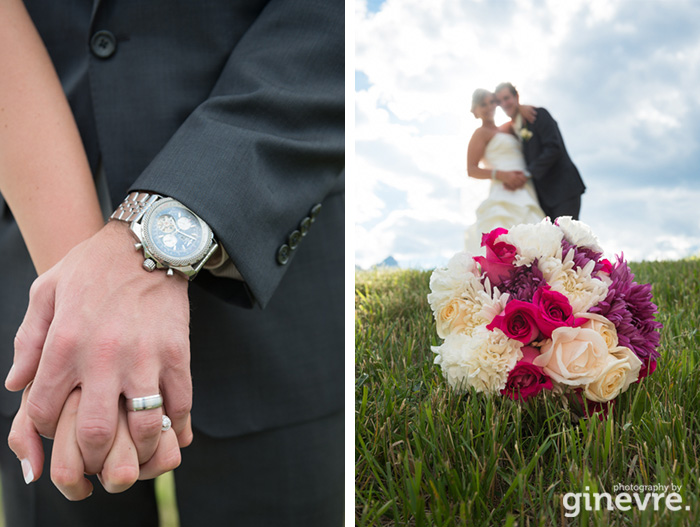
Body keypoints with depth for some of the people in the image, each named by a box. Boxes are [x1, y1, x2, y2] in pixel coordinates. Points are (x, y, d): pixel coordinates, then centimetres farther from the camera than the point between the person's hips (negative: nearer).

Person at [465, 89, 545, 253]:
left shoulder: (506, 130, 27)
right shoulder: (481, 133, 6)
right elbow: (471, 170, -3)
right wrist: (503, 175, -15)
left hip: (525, 195, 7)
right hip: (504, 196, -7)